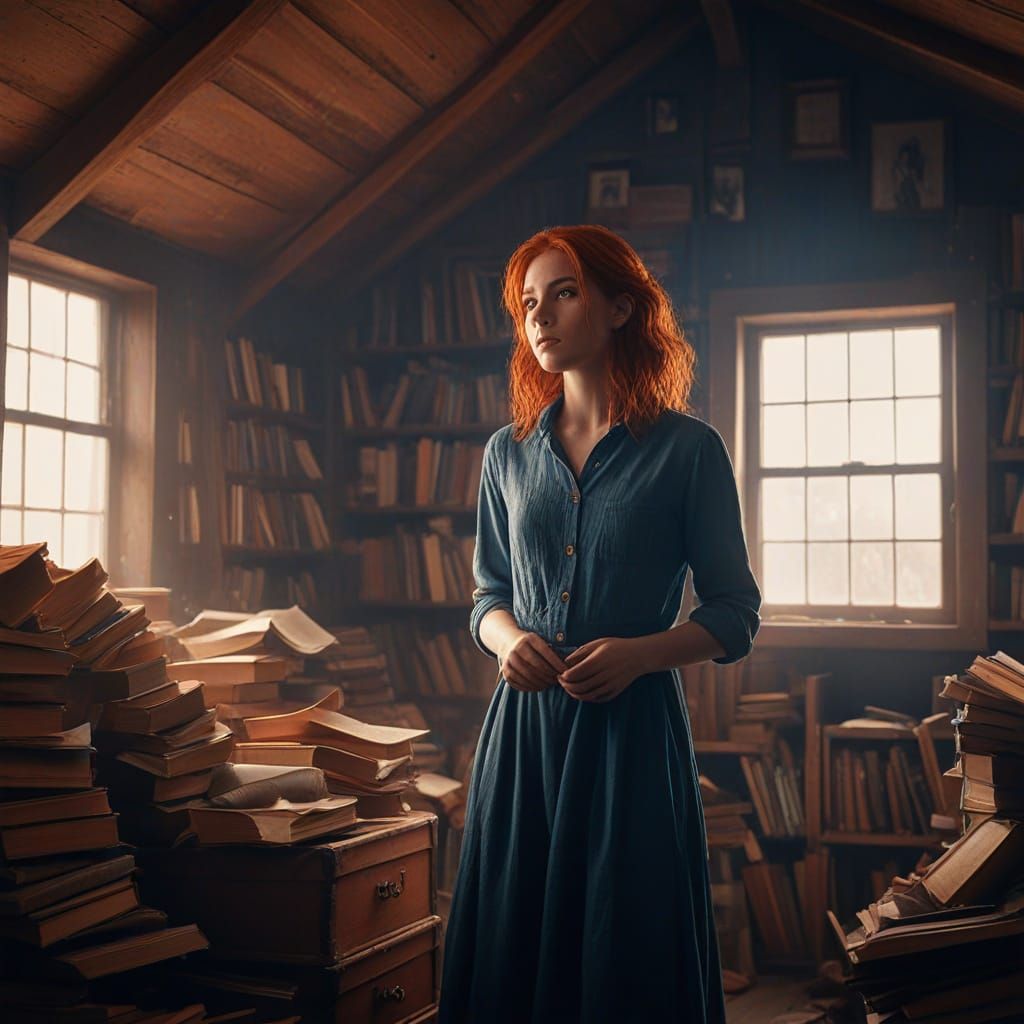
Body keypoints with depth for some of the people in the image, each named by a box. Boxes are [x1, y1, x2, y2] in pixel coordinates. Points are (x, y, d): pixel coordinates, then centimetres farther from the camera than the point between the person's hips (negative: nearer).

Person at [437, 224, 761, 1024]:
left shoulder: (687, 449, -3)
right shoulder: (509, 453, 8)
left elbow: (735, 615, -1)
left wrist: (639, 652, -18)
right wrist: (508, 639, -6)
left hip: (632, 726, -3)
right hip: (525, 725, 4)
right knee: (513, 951, 10)